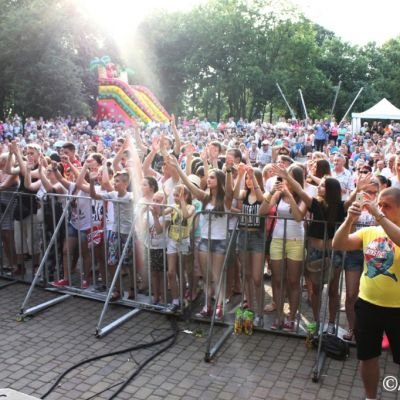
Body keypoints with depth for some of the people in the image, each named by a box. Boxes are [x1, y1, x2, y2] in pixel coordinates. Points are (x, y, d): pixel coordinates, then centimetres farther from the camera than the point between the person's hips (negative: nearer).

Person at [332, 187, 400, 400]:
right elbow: (338, 245, -8)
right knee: (368, 356, 18)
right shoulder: (369, 232, 2)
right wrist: (350, 219, -20)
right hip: (367, 304, 4)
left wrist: (380, 216, -33)